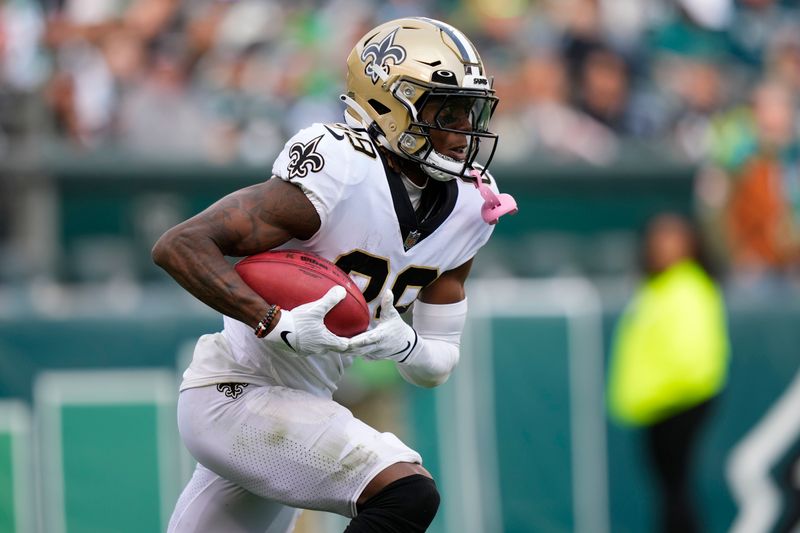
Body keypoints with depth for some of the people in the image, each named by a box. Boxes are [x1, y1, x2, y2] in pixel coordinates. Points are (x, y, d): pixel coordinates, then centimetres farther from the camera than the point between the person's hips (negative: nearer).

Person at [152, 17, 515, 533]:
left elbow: (437, 364, 7)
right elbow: (179, 246, -25)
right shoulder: (339, 177, -22)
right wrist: (277, 324, -33)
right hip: (238, 397, -9)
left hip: (299, 408, 9)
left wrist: (402, 343, -17)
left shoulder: (468, 210, 2)